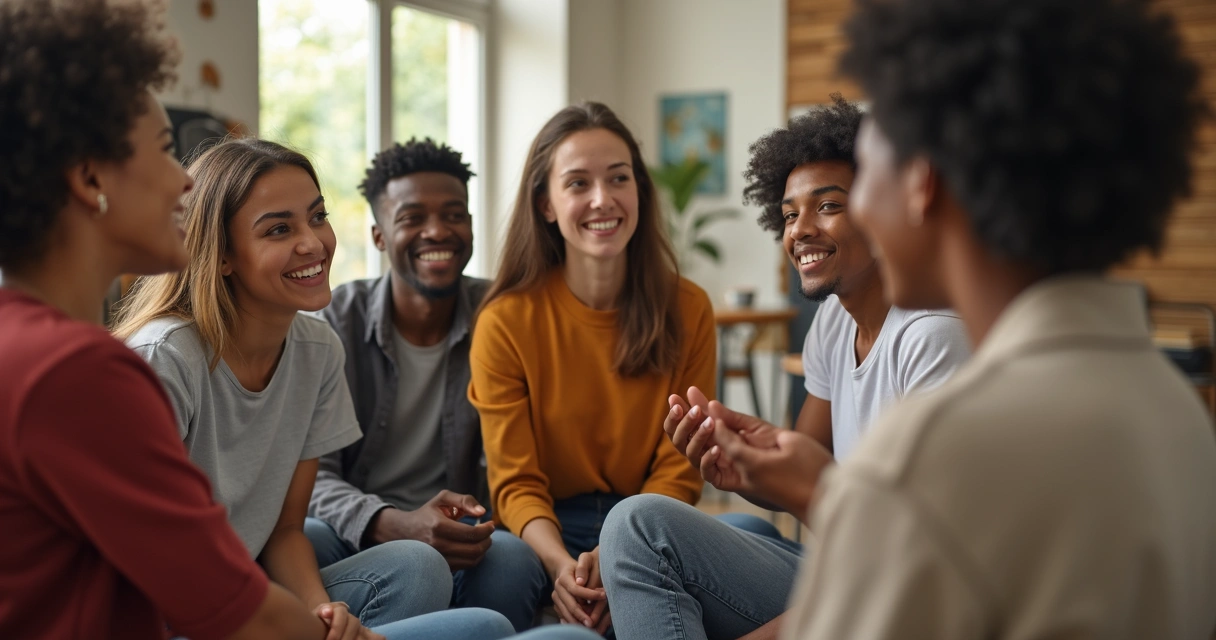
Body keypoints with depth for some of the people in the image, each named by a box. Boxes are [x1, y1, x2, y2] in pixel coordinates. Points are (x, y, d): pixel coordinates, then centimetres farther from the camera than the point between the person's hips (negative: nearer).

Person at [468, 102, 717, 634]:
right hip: (548, 531, -1)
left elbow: (677, 470, -1)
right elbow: (516, 483, -4)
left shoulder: (689, 311, 1)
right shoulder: (505, 323, -3)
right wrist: (560, 563, -25)